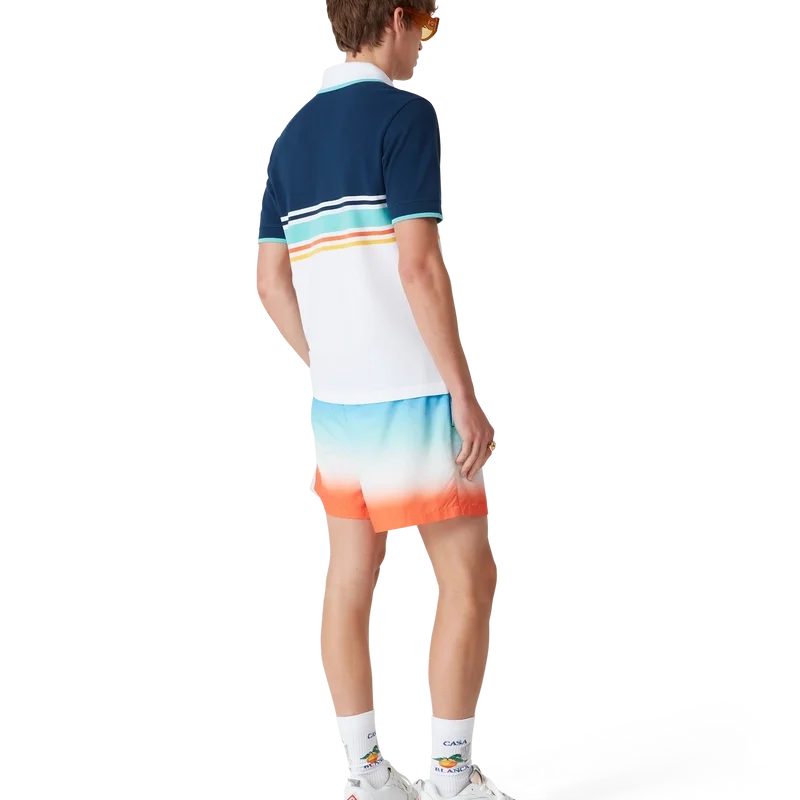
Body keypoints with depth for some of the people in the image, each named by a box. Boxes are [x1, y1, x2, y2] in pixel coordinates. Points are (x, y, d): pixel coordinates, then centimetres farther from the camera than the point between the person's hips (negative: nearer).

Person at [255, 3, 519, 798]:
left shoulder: (293, 134, 11)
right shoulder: (403, 113, -11)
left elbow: (270, 278, 12)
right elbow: (418, 264, -19)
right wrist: (466, 393, -16)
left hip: (334, 397, 7)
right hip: (411, 396, -7)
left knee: (349, 578, 10)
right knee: (468, 580, 3)